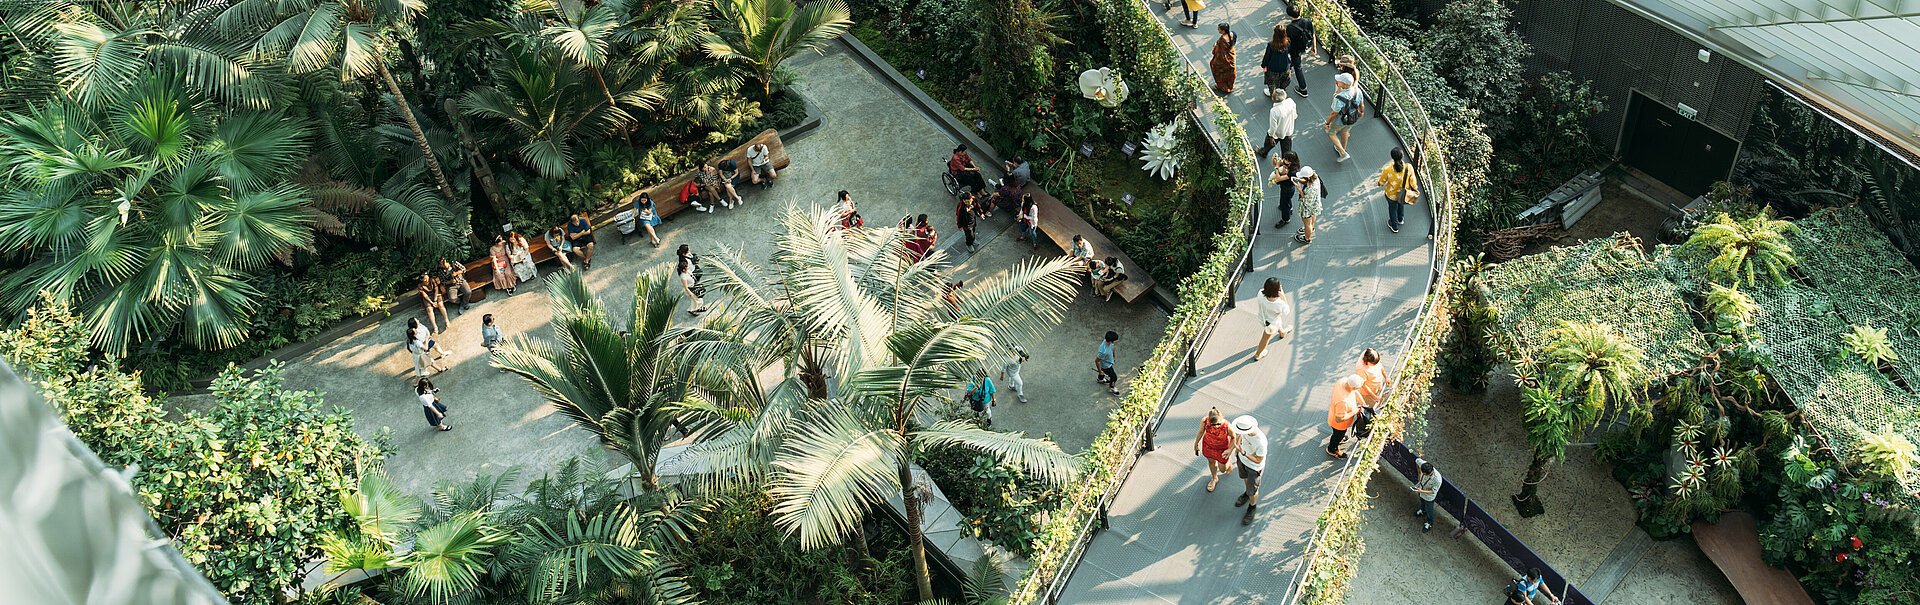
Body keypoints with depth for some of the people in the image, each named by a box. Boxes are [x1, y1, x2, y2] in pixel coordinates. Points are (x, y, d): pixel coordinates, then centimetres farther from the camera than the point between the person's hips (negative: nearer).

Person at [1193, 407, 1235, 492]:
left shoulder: (1228, 427, -39)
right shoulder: (1204, 421, -32)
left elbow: (1233, 438, -16)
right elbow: (1201, 432, -10)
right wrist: (1196, 444, 5)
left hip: (1222, 448, -2)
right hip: (1208, 445, 2)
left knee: (1223, 469, 20)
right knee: (1211, 461, 28)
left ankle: (1229, 461, 57)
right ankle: (1214, 478, 60)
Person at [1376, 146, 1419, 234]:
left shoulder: (1387, 169, -34)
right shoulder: (1408, 168, -30)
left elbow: (1382, 182, -15)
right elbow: (1413, 182, -14)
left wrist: (1377, 182, 9)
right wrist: (1415, 188, 9)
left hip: (1392, 195, -2)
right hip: (1404, 193, 2)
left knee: (1393, 208, 29)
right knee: (1401, 204, 36)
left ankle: (1394, 226, 54)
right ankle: (1401, 219, 65)